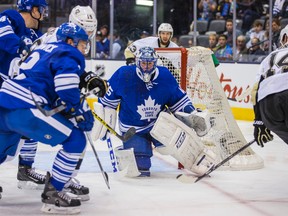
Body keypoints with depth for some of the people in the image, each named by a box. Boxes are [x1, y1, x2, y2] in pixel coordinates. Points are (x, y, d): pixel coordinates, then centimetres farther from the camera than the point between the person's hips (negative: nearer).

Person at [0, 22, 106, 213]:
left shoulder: (46, 48, 24)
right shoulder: (68, 57, -2)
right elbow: (68, 97, -12)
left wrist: (87, 81, 27)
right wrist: (85, 115, 3)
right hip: (24, 110, -10)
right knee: (76, 139, -4)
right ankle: (52, 194, -3)